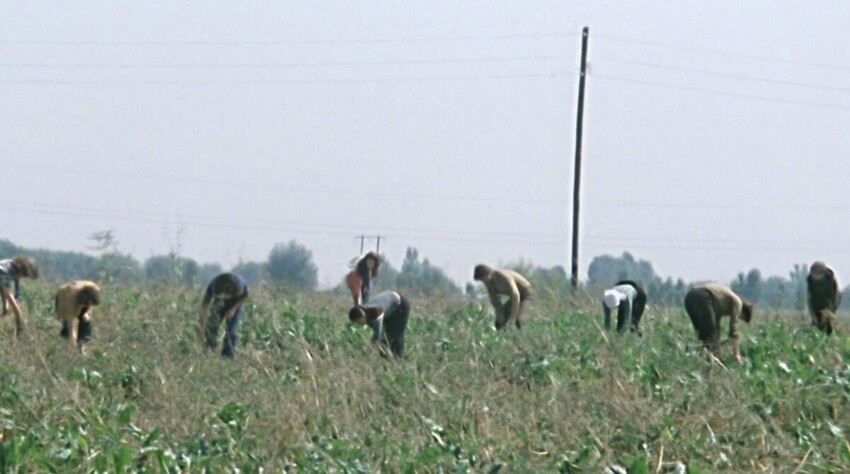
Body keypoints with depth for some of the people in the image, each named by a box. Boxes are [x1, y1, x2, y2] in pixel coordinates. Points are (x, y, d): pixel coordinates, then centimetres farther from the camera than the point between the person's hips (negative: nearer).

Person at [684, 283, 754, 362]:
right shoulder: (737, 302, 11)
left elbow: (716, 326, 37)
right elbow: (733, 327, 6)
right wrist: (736, 353, 10)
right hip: (702, 298, -9)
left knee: (703, 334, 14)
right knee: (711, 335, -5)